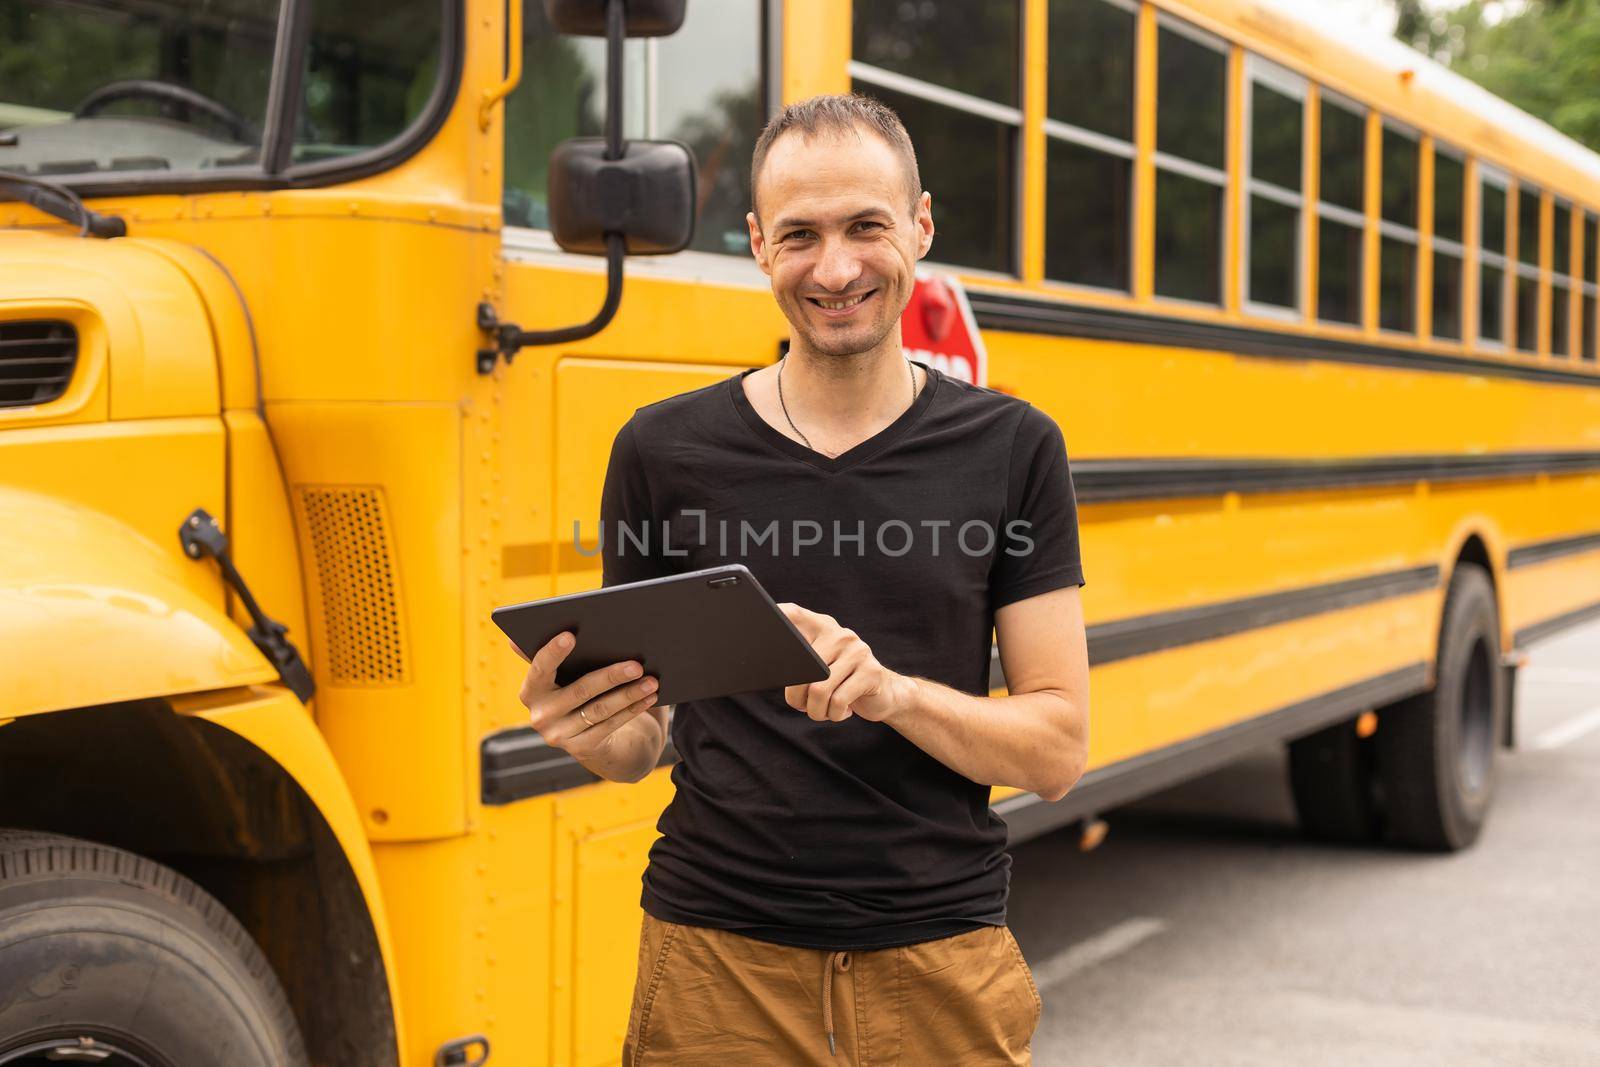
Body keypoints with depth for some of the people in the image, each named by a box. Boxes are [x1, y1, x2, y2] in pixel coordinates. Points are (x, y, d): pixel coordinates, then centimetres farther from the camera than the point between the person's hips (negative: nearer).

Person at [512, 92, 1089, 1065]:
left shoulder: (1013, 449, -1)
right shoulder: (664, 450, 0)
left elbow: (1058, 748, -3)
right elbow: (641, 740, 8)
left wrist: (890, 692, -20)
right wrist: (591, 733, -15)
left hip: (941, 965, 0)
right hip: (715, 965, 1)